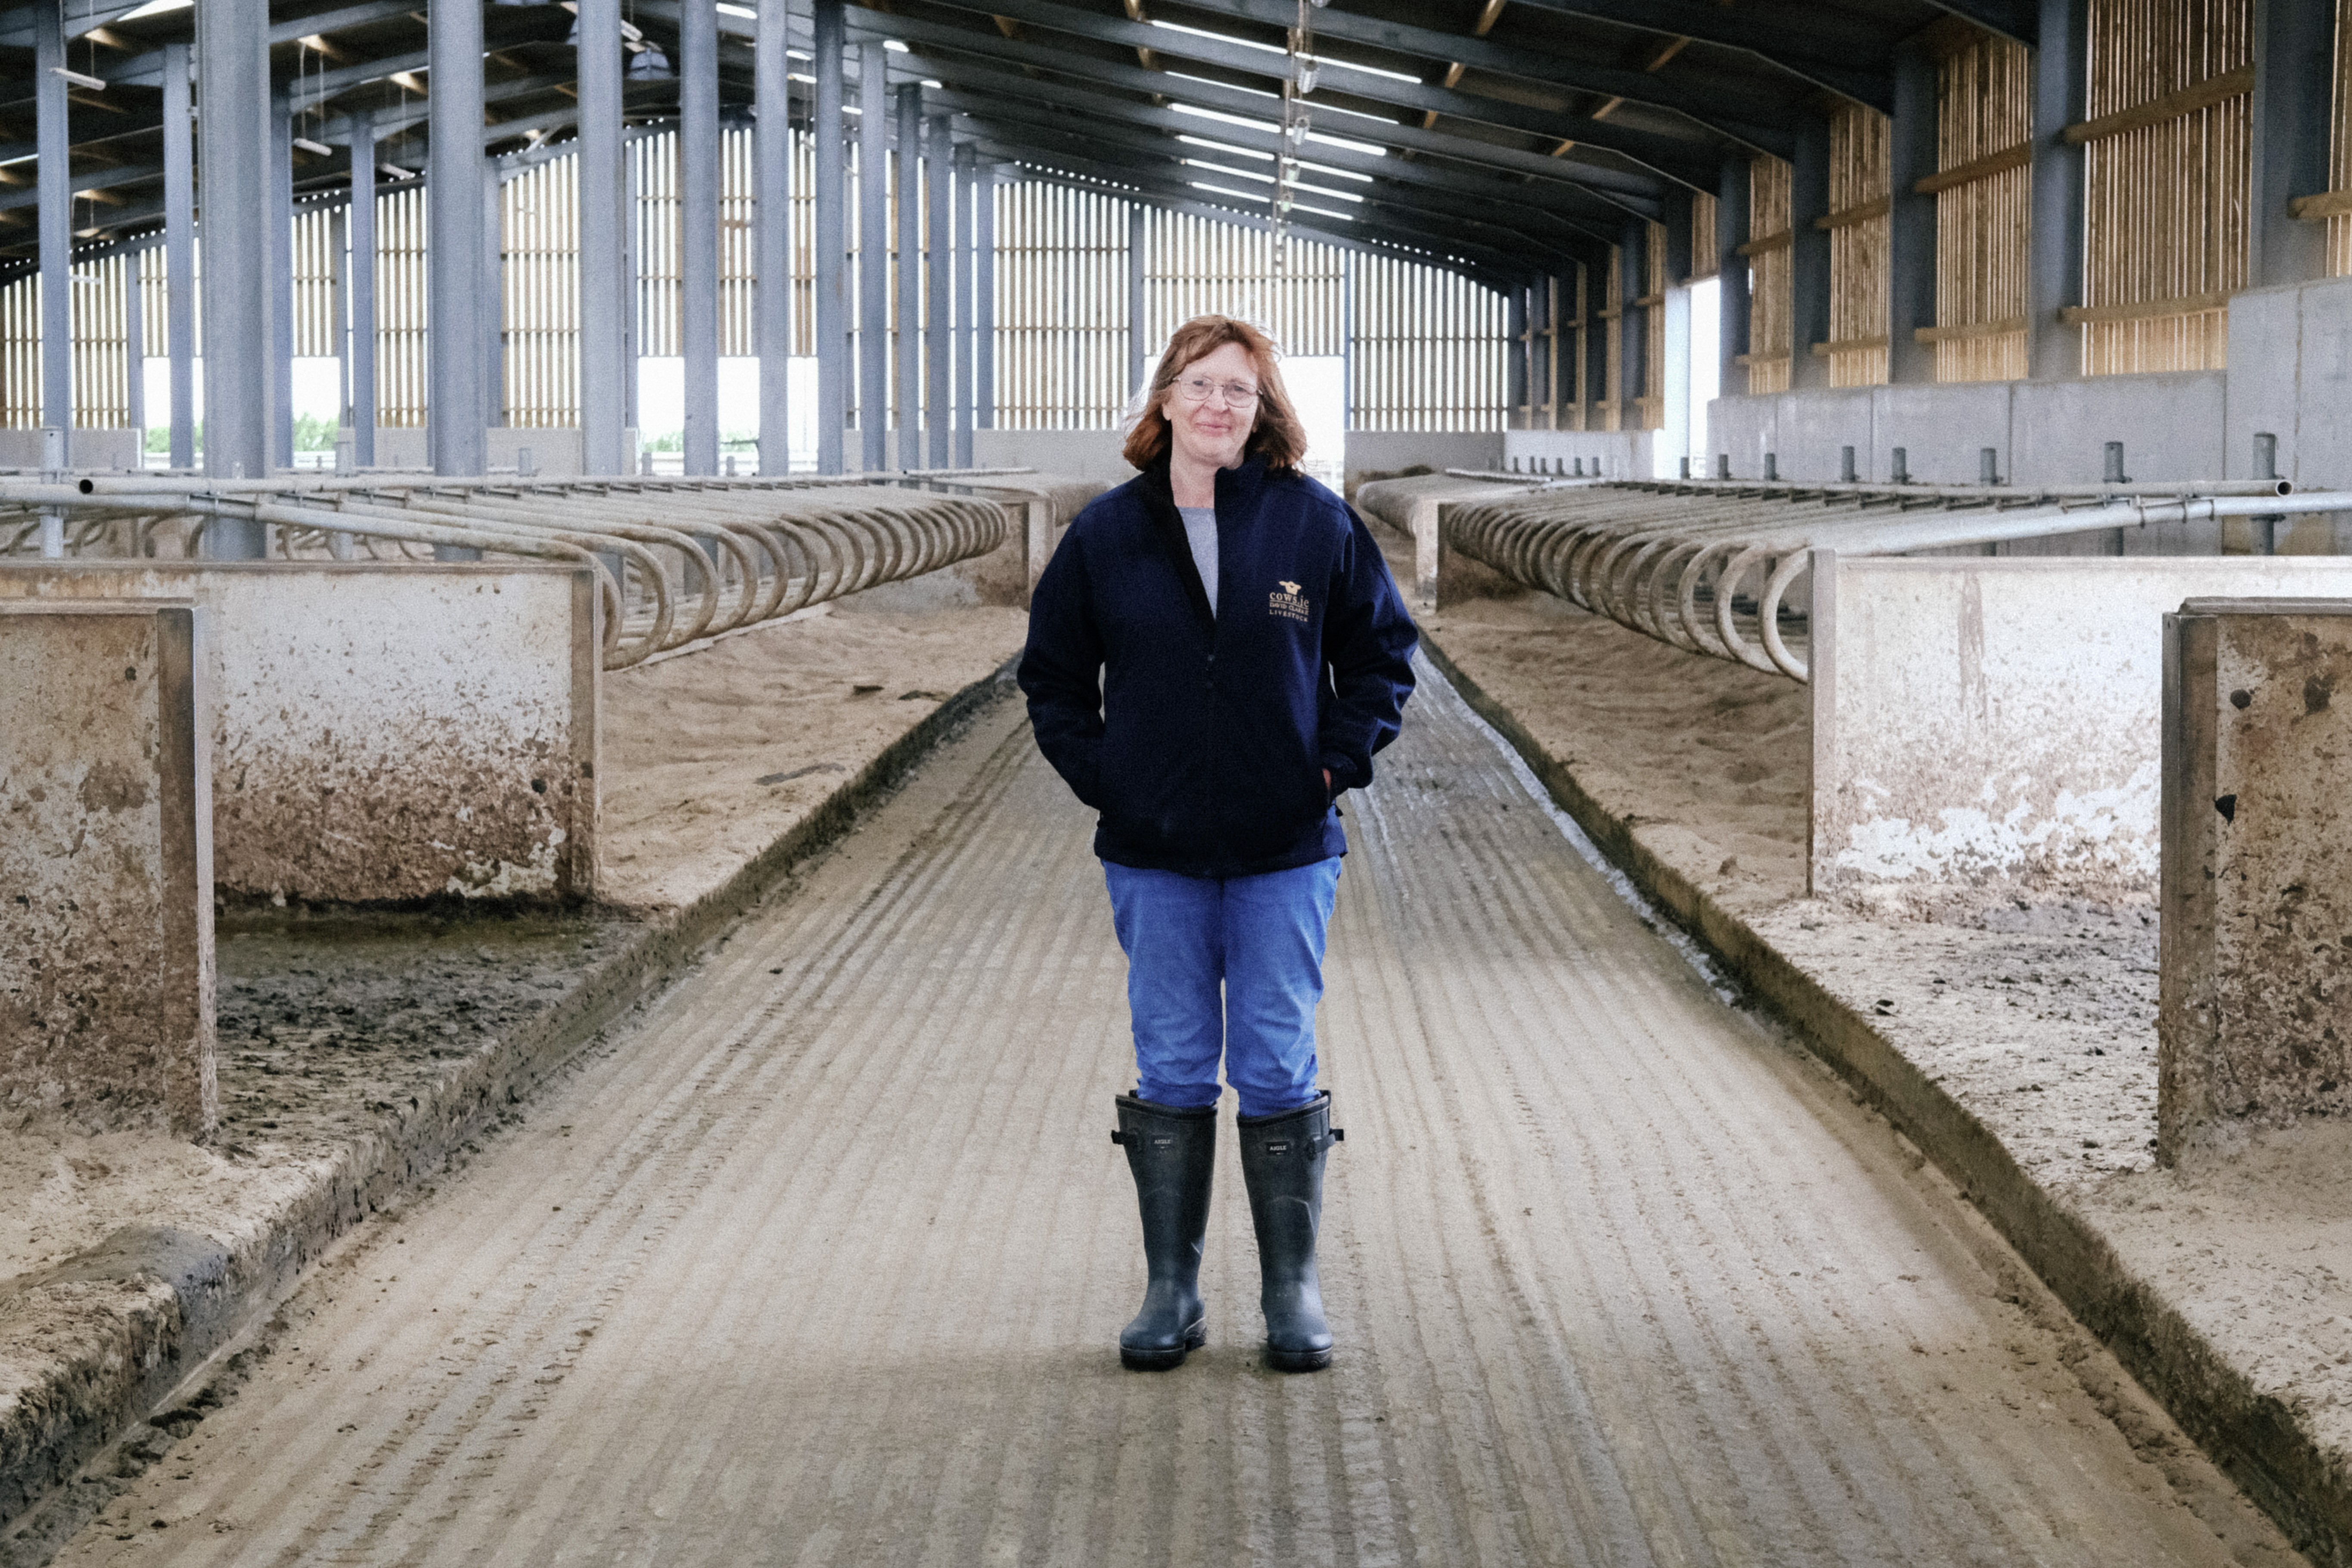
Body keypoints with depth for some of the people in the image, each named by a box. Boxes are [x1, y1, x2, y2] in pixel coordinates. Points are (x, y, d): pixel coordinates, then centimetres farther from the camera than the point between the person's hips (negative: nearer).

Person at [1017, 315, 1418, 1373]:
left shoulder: (1315, 524, -1)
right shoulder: (1107, 534, 2)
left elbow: (1384, 652, 9)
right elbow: (1053, 677, 12)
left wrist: (1339, 761, -1)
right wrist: (1098, 777, 1)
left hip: (1285, 850, -1)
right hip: (1154, 855, 1)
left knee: (1280, 1073, 2)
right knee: (1171, 1071, 6)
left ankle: (1294, 1291, 12)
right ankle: (1170, 1291, 14)